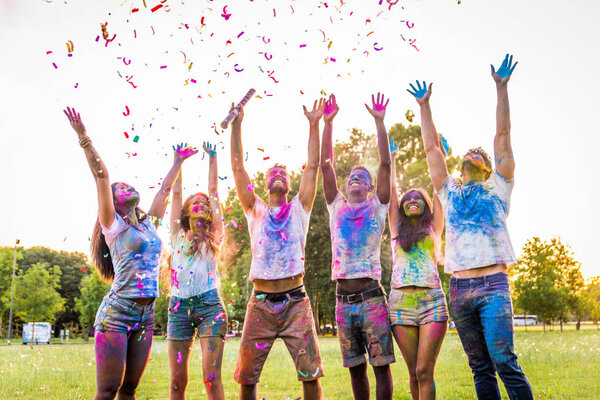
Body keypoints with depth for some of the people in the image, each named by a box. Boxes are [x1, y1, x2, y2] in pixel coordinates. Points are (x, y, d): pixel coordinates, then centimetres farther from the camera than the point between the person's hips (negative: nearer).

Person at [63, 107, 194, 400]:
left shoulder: (149, 225, 16)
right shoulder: (113, 225, 1)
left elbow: (165, 190, 26)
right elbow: (101, 176, -6)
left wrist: (178, 163, 35)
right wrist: (83, 137, -12)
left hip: (145, 316, 6)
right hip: (117, 313, -6)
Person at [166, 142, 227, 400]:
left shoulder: (213, 236, 13)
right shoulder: (178, 234, 15)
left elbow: (213, 191, 14)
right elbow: (176, 192, 17)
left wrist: (212, 157, 17)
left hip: (209, 305, -1)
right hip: (179, 307, 2)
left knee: (212, 379, -9)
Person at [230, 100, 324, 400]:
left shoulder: (298, 209, 12)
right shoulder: (256, 211, 13)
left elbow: (313, 166, 6)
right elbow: (238, 168, 5)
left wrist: (314, 124, 2)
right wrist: (236, 126, -1)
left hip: (295, 302, 0)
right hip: (261, 303, 1)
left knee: (310, 372, -7)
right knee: (247, 375, 2)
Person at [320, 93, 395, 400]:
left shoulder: (377, 208, 8)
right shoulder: (337, 207, 14)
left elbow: (385, 163, -1)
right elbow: (325, 165, 8)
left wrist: (379, 121, -4)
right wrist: (328, 123, 4)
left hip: (371, 295, -2)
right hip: (343, 298, 3)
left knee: (381, 364, -2)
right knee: (355, 366, 8)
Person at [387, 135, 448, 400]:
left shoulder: (433, 228, 14)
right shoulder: (397, 229, 17)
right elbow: (390, 190, 20)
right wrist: (391, 159, 29)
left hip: (432, 301, -1)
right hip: (401, 302, 2)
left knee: (425, 370, -9)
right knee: (414, 372, 2)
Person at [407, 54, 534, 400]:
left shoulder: (498, 187, 12)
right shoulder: (450, 191, 19)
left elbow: (503, 136, 6)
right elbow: (432, 148, 18)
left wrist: (502, 89, 2)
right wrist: (424, 106, 18)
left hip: (493, 285, -3)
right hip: (459, 289, 4)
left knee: (504, 361, -13)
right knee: (480, 368, 6)